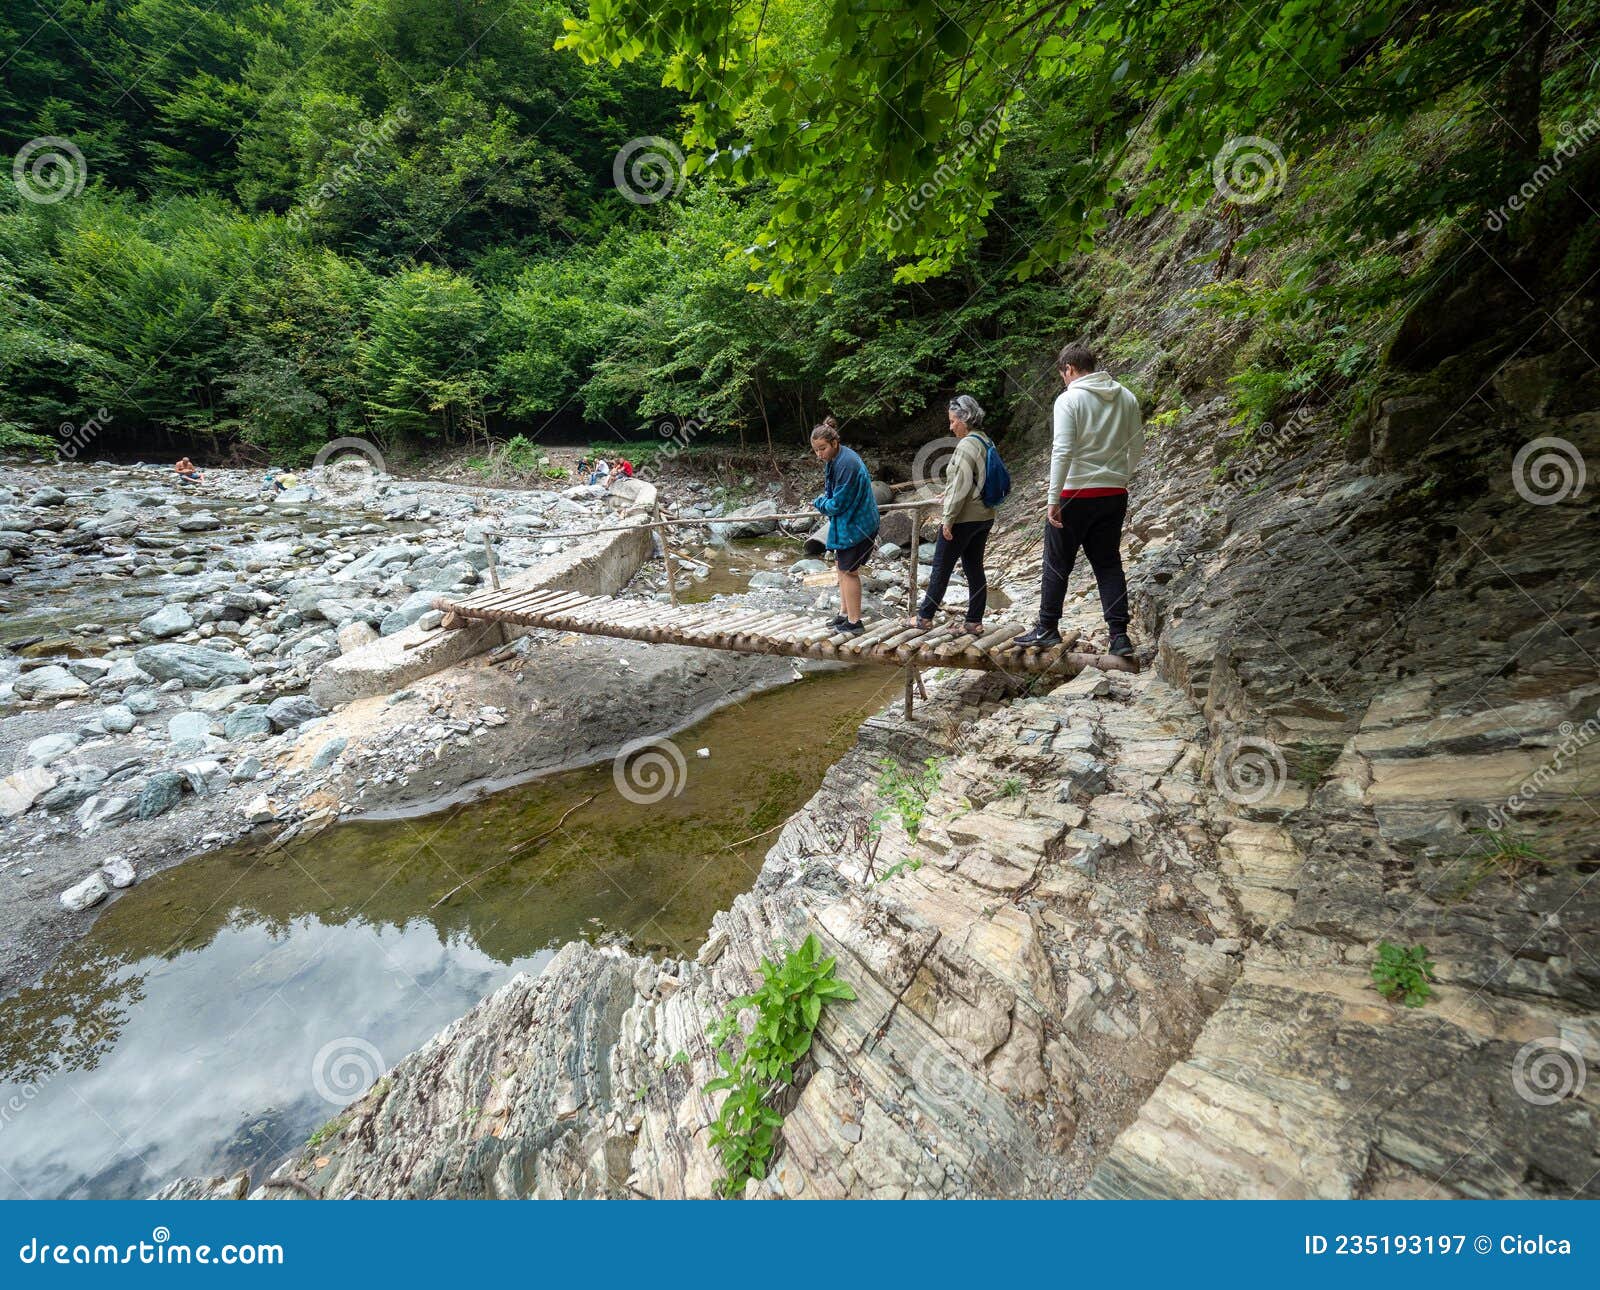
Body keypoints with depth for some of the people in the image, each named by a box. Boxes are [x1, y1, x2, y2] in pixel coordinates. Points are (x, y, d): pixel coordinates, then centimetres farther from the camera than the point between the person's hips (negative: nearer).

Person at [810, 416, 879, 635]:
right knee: (845, 568, 18)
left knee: (849, 571, -1)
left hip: (854, 525, -10)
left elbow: (838, 504, -22)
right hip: (849, 523, 10)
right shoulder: (836, 459, 7)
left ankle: (854, 622, 9)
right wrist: (825, 501, -1)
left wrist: (819, 502, -4)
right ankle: (845, 613, 30)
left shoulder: (846, 464, -24)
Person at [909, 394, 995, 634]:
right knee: (974, 568, 11)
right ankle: (974, 622, 14)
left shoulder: (966, 445, -16)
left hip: (963, 519, -9)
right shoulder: (985, 442, 11)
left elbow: (961, 486, -20)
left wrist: (948, 519, -15)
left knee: (941, 567, 2)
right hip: (984, 517, 9)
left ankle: (925, 617, 13)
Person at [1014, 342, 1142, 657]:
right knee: (1108, 563, 10)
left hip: (1075, 494, -5)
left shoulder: (1069, 399, -9)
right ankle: (1119, 636, 8)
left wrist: (1053, 498, -18)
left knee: (1057, 563, 7)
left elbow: (1062, 451, -18)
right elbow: (1137, 447, 13)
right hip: (1115, 494, 6)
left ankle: (1047, 628, 14)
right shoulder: (1126, 397, 9)